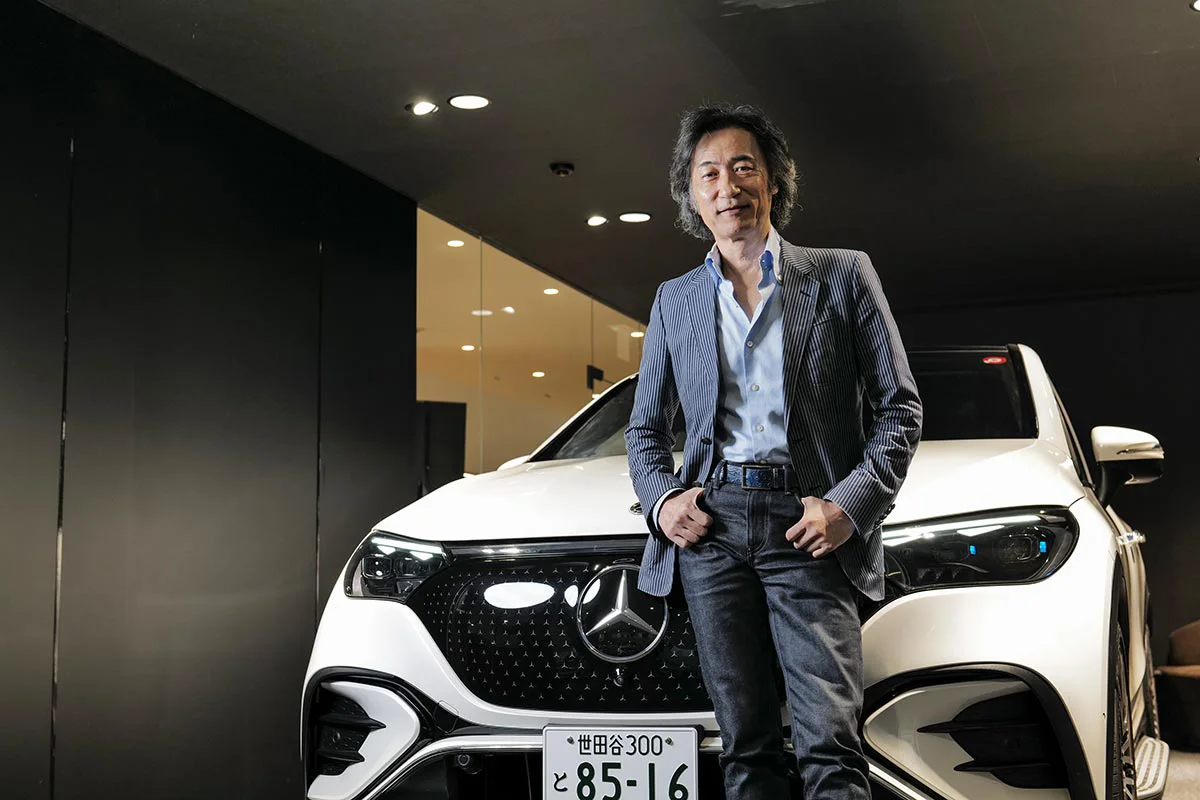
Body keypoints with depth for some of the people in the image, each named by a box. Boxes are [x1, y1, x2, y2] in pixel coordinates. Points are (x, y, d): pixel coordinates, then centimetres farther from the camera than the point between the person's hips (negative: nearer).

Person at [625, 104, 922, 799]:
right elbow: (646, 427, 24)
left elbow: (900, 406, 7)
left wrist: (852, 504, -7)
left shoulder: (842, 275, 10)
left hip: (807, 527, -2)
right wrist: (660, 499, 3)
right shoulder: (674, 301, 18)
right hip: (710, 528, 3)